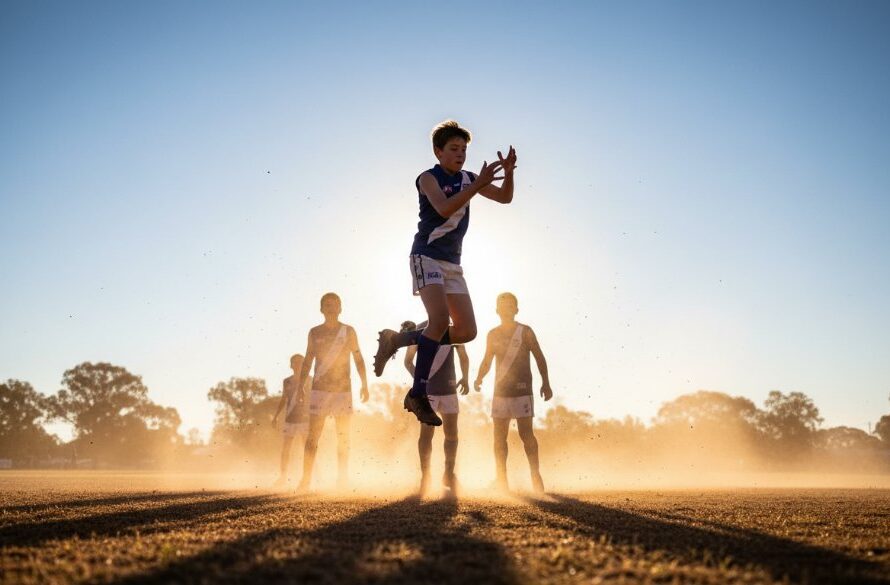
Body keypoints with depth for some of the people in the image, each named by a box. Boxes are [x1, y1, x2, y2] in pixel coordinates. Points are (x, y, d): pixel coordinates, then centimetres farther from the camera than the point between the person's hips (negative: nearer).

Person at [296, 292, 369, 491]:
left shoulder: (348, 331, 5)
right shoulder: (314, 332, 8)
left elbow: (358, 359, 6)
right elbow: (307, 361, 11)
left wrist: (364, 384, -1)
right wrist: (300, 386, 4)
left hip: (343, 389, 0)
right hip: (319, 389, 0)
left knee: (343, 436, 2)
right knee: (313, 434, -4)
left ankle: (342, 478, 8)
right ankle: (306, 478, -2)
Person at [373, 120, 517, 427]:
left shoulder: (467, 179, 12)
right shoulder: (428, 178, -6)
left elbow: (505, 197, 11)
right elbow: (444, 208, -24)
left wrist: (508, 172, -7)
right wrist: (478, 185, -29)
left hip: (452, 263, 7)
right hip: (427, 256, -7)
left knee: (466, 331, 1)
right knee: (440, 319, -25)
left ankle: (397, 339, 12)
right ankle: (418, 394, -14)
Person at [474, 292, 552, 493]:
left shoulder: (525, 332, 0)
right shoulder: (493, 334, 10)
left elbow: (539, 357, 2)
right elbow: (487, 361, 15)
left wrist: (545, 383, -5)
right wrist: (479, 378, -3)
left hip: (522, 390, -4)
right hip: (500, 390, 4)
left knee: (526, 434, -8)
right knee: (499, 436, 3)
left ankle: (535, 474, 1)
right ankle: (501, 479, 10)